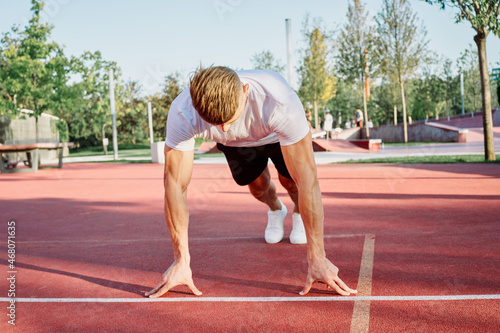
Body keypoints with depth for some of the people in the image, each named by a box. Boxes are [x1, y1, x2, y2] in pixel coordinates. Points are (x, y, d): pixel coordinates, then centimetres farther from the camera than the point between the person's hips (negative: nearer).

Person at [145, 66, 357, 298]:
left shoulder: (281, 102, -47)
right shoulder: (182, 114, -41)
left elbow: (307, 179, -45)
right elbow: (175, 185, -36)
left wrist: (317, 258, -44)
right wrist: (181, 261, -37)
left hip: (278, 134, -1)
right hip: (236, 143, 2)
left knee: (290, 179, -14)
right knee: (256, 183, -5)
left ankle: (300, 213, 22)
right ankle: (275, 211, 31)